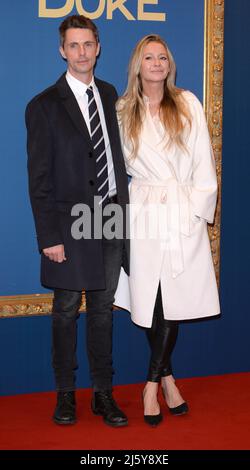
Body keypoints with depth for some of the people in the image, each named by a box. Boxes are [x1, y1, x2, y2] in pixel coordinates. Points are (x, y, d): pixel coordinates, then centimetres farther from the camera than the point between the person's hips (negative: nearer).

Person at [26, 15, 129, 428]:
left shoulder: (110, 95, 9)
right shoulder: (44, 106, -6)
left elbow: (117, 154, 13)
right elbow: (39, 179, -9)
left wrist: (123, 207, 6)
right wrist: (49, 237, -13)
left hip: (111, 220, 4)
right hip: (70, 223, -4)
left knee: (103, 309, 12)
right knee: (66, 311, 8)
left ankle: (103, 393, 23)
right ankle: (65, 393, 22)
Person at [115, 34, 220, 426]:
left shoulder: (188, 104, 5)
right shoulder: (122, 112, 7)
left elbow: (203, 162, 4)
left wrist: (197, 209, -1)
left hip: (185, 213, 0)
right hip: (144, 214, 0)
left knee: (175, 301, -3)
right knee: (150, 301, 1)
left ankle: (153, 384, 9)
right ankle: (167, 377, 19)